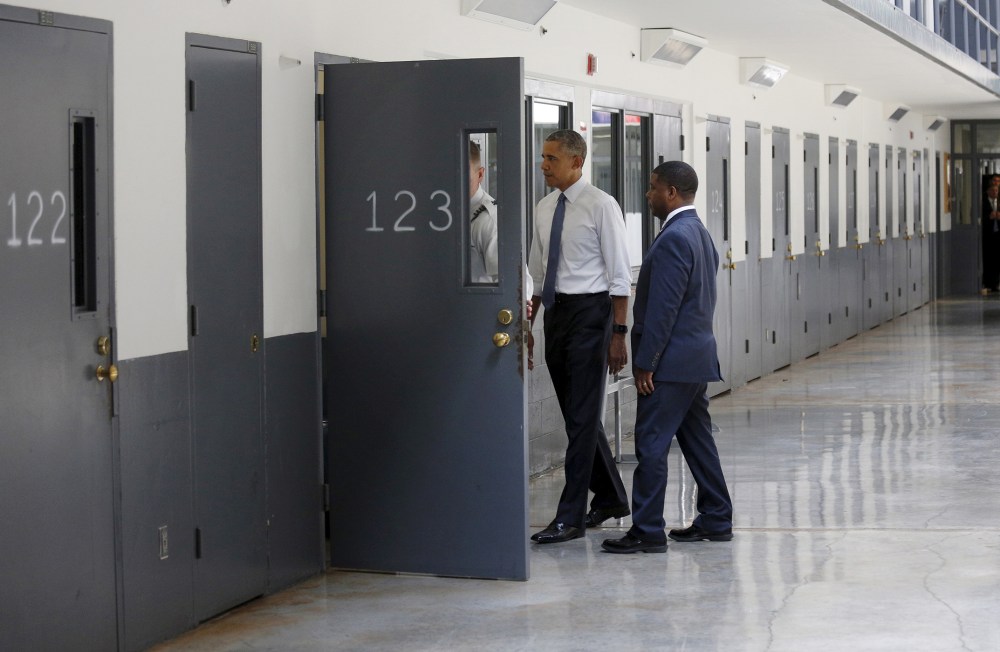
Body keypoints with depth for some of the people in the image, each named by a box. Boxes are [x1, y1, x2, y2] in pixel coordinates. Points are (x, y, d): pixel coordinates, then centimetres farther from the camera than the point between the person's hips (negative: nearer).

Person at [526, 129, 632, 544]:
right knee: (577, 415, 14)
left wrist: (618, 334, -16)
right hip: (556, 311, 8)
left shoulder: (601, 206, -10)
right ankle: (610, 497, 29)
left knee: (583, 416, -6)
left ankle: (570, 517, -4)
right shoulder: (545, 209, 11)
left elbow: (619, 276, -11)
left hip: (590, 311, -8)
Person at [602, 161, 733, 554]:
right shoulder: (700, 233, 14)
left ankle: (647, 531, -5)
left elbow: (662, 309, -21)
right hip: (698, 357, 10)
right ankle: (716, 521, 21)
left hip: (672, 360, -10)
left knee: (651, 444, -7)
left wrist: (645, 363, -17)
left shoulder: (673, 239, -17)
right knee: (698, 440, 15)